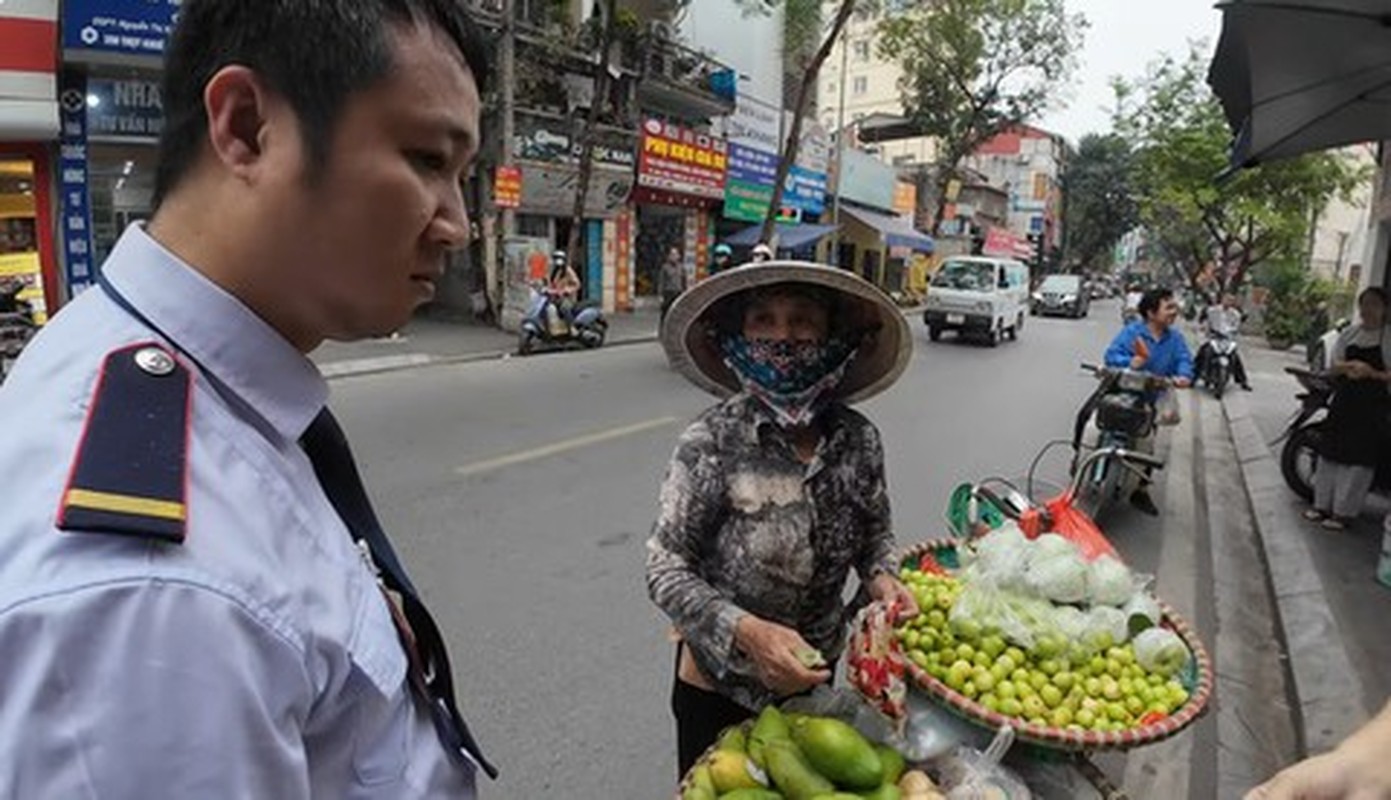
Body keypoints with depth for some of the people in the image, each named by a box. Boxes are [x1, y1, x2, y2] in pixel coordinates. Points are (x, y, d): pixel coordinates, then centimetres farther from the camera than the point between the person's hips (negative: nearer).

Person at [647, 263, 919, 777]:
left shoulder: (858, 440, -12)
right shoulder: (711, 443, -23)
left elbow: (874, 532, 5)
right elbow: (666, 568, -18)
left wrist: (880, 577, -15)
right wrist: (747, 632, -30)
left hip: (813, 673, 4)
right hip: (718, 684, -3)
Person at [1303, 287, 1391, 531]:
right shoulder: (1348, 334, 9)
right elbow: (1335, 365, 5)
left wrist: (1371, 373, -24)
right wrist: (1350, 366, -15)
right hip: (1344, 400, 5)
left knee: (1358, 459, -2)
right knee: (1330, 453, 8)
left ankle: (1344, 512, 6)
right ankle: (1322, 504, 18)